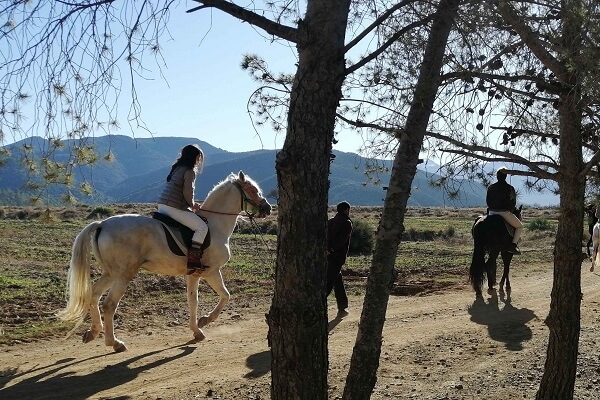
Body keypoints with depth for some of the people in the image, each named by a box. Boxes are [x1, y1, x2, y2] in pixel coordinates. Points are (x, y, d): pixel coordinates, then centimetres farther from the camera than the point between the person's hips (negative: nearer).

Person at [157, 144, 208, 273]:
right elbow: (188, 193, -12)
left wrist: (191, 204, 18)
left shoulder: (177, 168, 20)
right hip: (174, 208, -10)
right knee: (202, 227, -12)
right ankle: (192, 261, -22)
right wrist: (192, 205, 7)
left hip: (162, 205, 10)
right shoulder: (190, 171, -9)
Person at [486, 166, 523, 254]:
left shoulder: (491, 187, 3)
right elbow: (513, 203, -1)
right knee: (520, 226, 14)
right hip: (505, 213, -4)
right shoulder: (510, 188, -6)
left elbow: (487, 200, 9)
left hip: (492, 212, 4)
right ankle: (513, 245, -2)